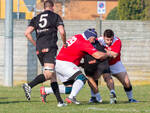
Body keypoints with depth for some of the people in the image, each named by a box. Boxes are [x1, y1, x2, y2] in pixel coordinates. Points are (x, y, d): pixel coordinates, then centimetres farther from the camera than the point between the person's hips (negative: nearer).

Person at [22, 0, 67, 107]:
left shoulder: (36, 18, 18)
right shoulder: (55, 16, 6)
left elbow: (27, 33, 8)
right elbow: (62, 32, -7)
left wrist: (36, 44, 16)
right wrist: (64, 43, 11)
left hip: (39, 49, 6)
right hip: (50, 48, -6)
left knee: (53, 76, 9)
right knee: (48, 74, -14)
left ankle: (60, 101, 5)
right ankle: (29, 86, -32)